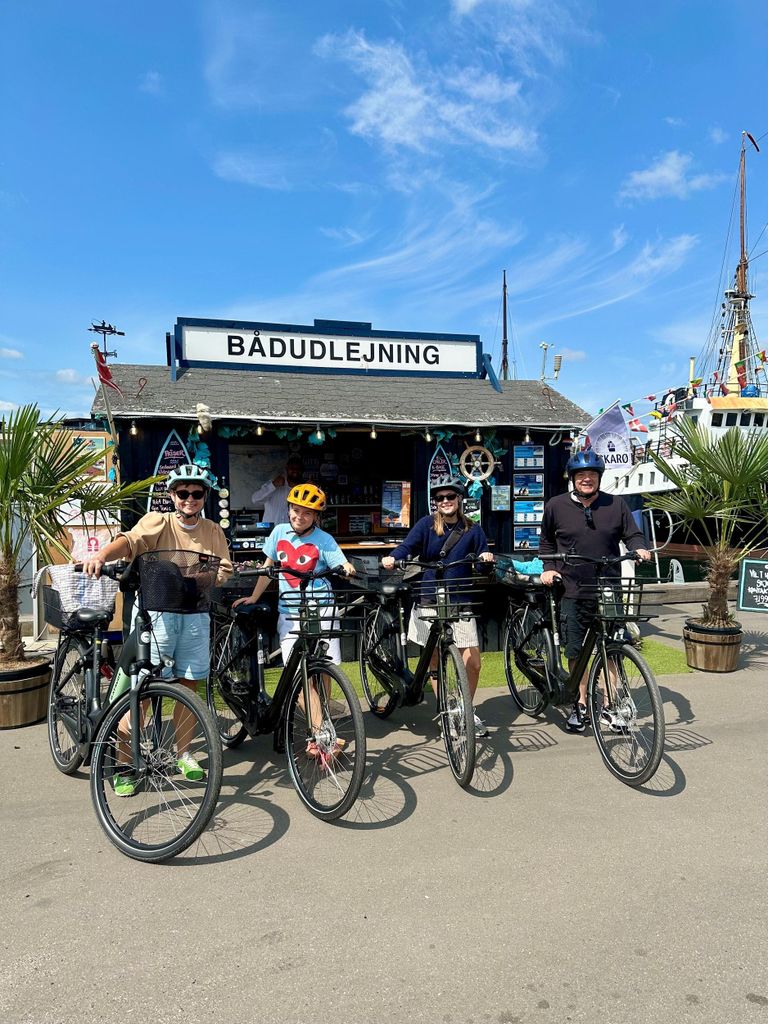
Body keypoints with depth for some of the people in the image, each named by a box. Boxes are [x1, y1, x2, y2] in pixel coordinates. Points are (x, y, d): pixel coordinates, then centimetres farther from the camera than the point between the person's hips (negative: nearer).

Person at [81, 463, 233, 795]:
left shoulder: (213, 531, 10)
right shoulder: (157, 522, -4)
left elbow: (224, 569, 6)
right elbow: (129, 540, -21)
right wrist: (100, 556, -42)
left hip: (195, 614, 4)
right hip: (156, 611, -4)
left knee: (189, 684, 11)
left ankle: (183, 753, 27)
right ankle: (123, 763, 6)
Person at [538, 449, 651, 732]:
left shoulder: (616, 504, 3)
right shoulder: (556, 506, 2)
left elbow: (633, 534, 10)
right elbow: (547, 542, 14)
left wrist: (639, 548, -11)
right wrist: (548, 568, 1)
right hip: (573, 593, 0)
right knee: (576, 652, 6)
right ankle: (582, 705, 21)